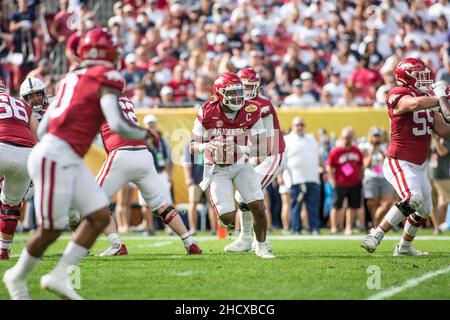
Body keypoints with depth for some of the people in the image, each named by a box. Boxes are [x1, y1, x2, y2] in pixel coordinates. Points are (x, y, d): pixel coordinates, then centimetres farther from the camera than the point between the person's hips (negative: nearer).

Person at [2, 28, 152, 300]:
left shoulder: (70, 79, 18)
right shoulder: (107, 77, -6)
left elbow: (43, 129, 18)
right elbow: (117, 125, -17)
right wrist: (145, 134, 1)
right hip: (55, 157, -9)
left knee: (100, 216, 6)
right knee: (51, 230, 1)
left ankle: (59, 276, 7)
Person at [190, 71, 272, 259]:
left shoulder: (251, 112, -14)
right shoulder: (207, 113, -17)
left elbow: (259, 147, -13)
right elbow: (193, 146, -9)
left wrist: (237, 148, -31)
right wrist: (206, 146, -32)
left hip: (241, 165, 2)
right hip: (217, 170, -2)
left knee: (258, 207, -12)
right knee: (227, 218, -11)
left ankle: (261, 247, 11)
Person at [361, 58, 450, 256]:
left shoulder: (427, 99, 11)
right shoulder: (399, 97, -15)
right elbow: (415, 104, -39)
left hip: (418, 166, 9)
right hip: (399, 162, -9)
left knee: (424, 209, 15)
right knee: (412, 198, -28)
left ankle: (404, 247, 32)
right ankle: (375, 236, -22)